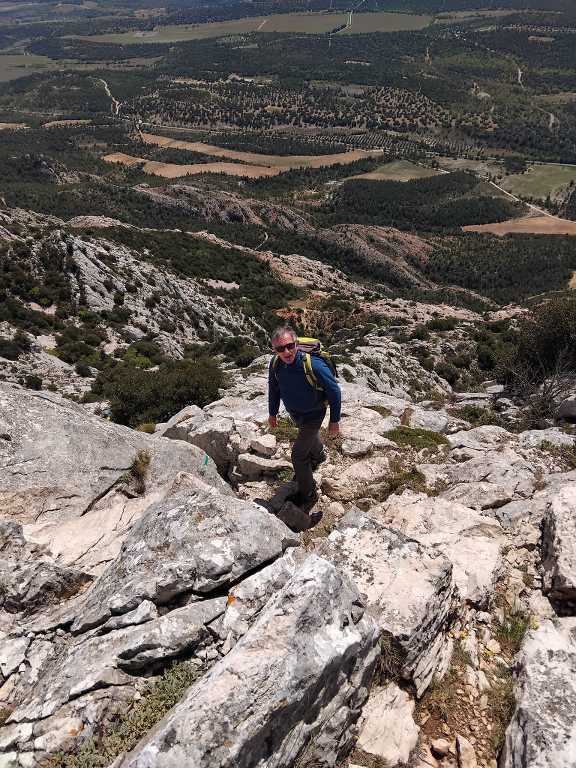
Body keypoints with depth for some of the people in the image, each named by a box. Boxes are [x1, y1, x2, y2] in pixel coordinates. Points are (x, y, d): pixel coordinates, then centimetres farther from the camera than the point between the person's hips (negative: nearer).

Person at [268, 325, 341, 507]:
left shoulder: (314, 365, -36)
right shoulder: (275, 364, -20)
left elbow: (334, 391, -23)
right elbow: (273, 389, 1)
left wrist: (334, 421, -16)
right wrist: (272, 413, 11)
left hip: (312, 415, -6)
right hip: (294, 413, 6)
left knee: (298, 456, -4)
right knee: (310, 437, 34)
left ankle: (308, 494, 18)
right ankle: (318, 456, 68)